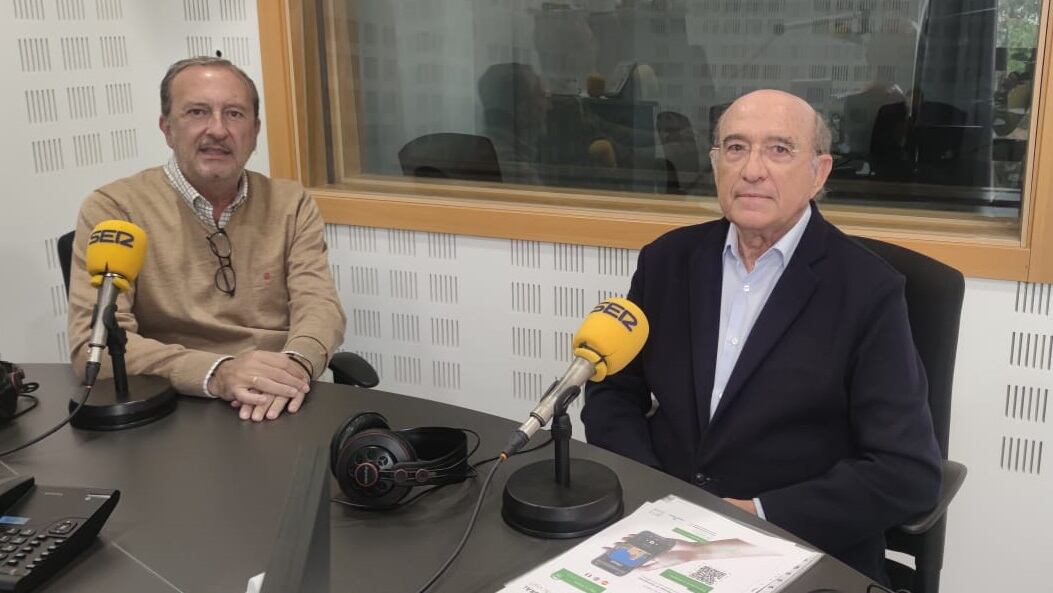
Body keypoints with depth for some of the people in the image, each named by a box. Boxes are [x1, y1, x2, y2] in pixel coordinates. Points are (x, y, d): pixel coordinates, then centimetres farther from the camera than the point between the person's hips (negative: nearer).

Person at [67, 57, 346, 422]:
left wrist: (295, 363, -21)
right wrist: (216, 373, -24)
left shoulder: (291, 204, 12)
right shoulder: (113, 209, 1)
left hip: (284, 411, 2)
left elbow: (319, 305, 2)